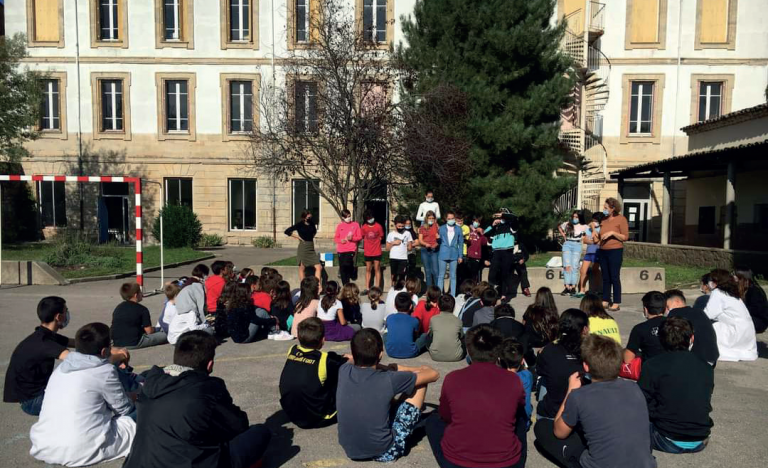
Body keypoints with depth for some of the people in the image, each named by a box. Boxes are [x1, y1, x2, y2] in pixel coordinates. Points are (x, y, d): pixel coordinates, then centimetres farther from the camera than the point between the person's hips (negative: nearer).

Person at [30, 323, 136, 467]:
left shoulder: (62, 367, 10)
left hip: (43, 448, 7)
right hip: (80, 451, -7)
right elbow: (124, 409, 3)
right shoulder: (105, 371, -9)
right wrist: (133, 399, 25)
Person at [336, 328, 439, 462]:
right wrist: (421, 369, 14)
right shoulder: (389, 380, -24)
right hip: (384, 453, -5)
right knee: (421, 383, 2)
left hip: (350, 450, 5)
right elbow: (434, 374, -7)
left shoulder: (344, 371, -11)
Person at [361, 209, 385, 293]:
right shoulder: (364, 227, -1)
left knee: (377, 269, 3)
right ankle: (366, 288, 14)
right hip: (367, 252, 2)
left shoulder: (378, 226, -5)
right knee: (368, 269, 9)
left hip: (377, 252, -2)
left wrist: (375, 242, 0)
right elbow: (363, 237, 10)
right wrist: (369, 243, 3)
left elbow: (381, 237, 5)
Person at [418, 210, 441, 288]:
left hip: (434, 250, -2)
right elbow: (420, 240, 4)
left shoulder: (436, 227, 7)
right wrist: (426, 244, -15)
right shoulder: (422, 227, 10)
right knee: (427, 271, 6)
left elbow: (439, 238, 2)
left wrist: (436, 244, -18)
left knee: (435, 270, -8)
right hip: (425, 250, 2)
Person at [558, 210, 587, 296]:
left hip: (577, 246, -1)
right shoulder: (567, 224, 7)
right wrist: (563, 235, 14)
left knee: (574, 267, -3)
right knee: (567, 266, -8)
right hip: (567, 245, 1)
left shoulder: (583, 227, 2)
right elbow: (559, 227, 24)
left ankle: (573, 288, 0)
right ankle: (567, 287, -9)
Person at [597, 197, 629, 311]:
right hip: (603, 251, 6)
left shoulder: (621, 219, -5)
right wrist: (598, 236, 5)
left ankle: (616, 303, -1)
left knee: (615, 278, -6)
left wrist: (612, 233, -19)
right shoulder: (604, 219, 14)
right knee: (605, 278, 9)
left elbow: (625, 237, -9)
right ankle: (605, 301, 15)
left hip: (615, 251, -6)